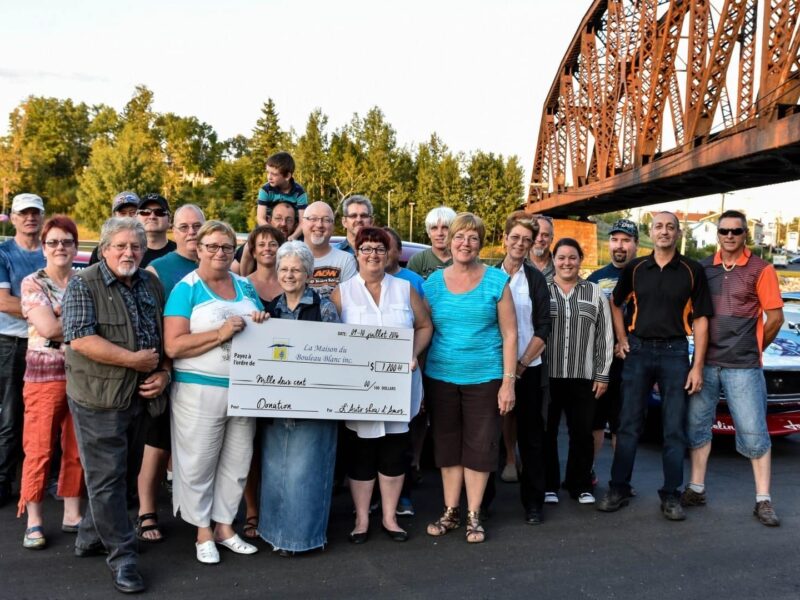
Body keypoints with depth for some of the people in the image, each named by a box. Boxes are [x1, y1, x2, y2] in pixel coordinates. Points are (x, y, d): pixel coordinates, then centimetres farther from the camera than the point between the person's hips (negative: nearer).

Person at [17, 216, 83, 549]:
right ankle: (34, 521, 13)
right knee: (39, 449, 1)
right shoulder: (33, 283, -1)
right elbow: (47, 328, -14)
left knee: (77, 449, 8)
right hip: (44, 374, -3)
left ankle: (72, 514, 20)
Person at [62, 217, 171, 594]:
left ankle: (90, 538, 35)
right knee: (107, 478, 0)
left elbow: (166, 335, 14)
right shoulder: (83, 285, -9)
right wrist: (134, 360, -19)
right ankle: (122, 556, 11)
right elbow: (80, 339, -20)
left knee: (125, 473, 16)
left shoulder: (152, 285, 9)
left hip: (139, 397, 6)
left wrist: (164, 372, -2)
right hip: (99, 399, -6)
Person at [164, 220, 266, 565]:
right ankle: (203, 531, 21)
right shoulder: (187, 289, -5)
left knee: (237, 462, 12)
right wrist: (220, 334, -21)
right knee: (198, 463, 4)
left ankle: (224, 526, 28)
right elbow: (173, 346, -13)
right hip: (200, 390, -5)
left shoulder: (245, 286, 11)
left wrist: (262, 323, -2)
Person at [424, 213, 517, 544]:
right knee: (447, 444, 11)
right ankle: (450, 511, 25)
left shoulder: (496, 280, -2)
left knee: (479, 446, 6)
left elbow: (509, 334, -3)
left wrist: (508, 381, -8)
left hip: (484, 378, -2)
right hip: (440, 377, 2)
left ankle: (473, 515, 20)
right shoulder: (433, 282, 4)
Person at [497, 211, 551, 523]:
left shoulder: (536, 280, 3)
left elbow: (543, 329, -1)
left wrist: (520, 365, -9)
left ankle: (533, 501, 15)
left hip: (528, 369, 0)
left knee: (530, 435, 5)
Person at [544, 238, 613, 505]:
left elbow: (605, 337, 7)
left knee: (582, 433, 7)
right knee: (546, 432, 7)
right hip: (545, 376, -1)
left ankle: (580, 485, 22)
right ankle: (548, 484, 19)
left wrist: (602, 374, 1)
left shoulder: (595, 293, 8)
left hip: (583, 378, 1)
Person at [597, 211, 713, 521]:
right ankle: (618, 489, 15)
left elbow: (700, 319, 0)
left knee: (675, 428, 4)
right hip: (638, 350, 1)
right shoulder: (634, 268, 5)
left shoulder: (692, 271, 0)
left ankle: (671, 495, 15)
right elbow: (616, 303, 18)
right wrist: (621, 339, 5)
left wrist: (697, 366, -6)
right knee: (629, 424, 5)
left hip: (675, 351, -1)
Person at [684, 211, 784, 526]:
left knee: (753, 432, 0)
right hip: (705, 362, 4)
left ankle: (763, 500, 10)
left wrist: (753, 348, 6)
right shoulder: (703, 268, 7)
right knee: (697, 424, 9)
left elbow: (775, 317, -2)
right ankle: (696, 489, 21)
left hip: (743, 367, -4)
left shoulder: (760, 270, -4)